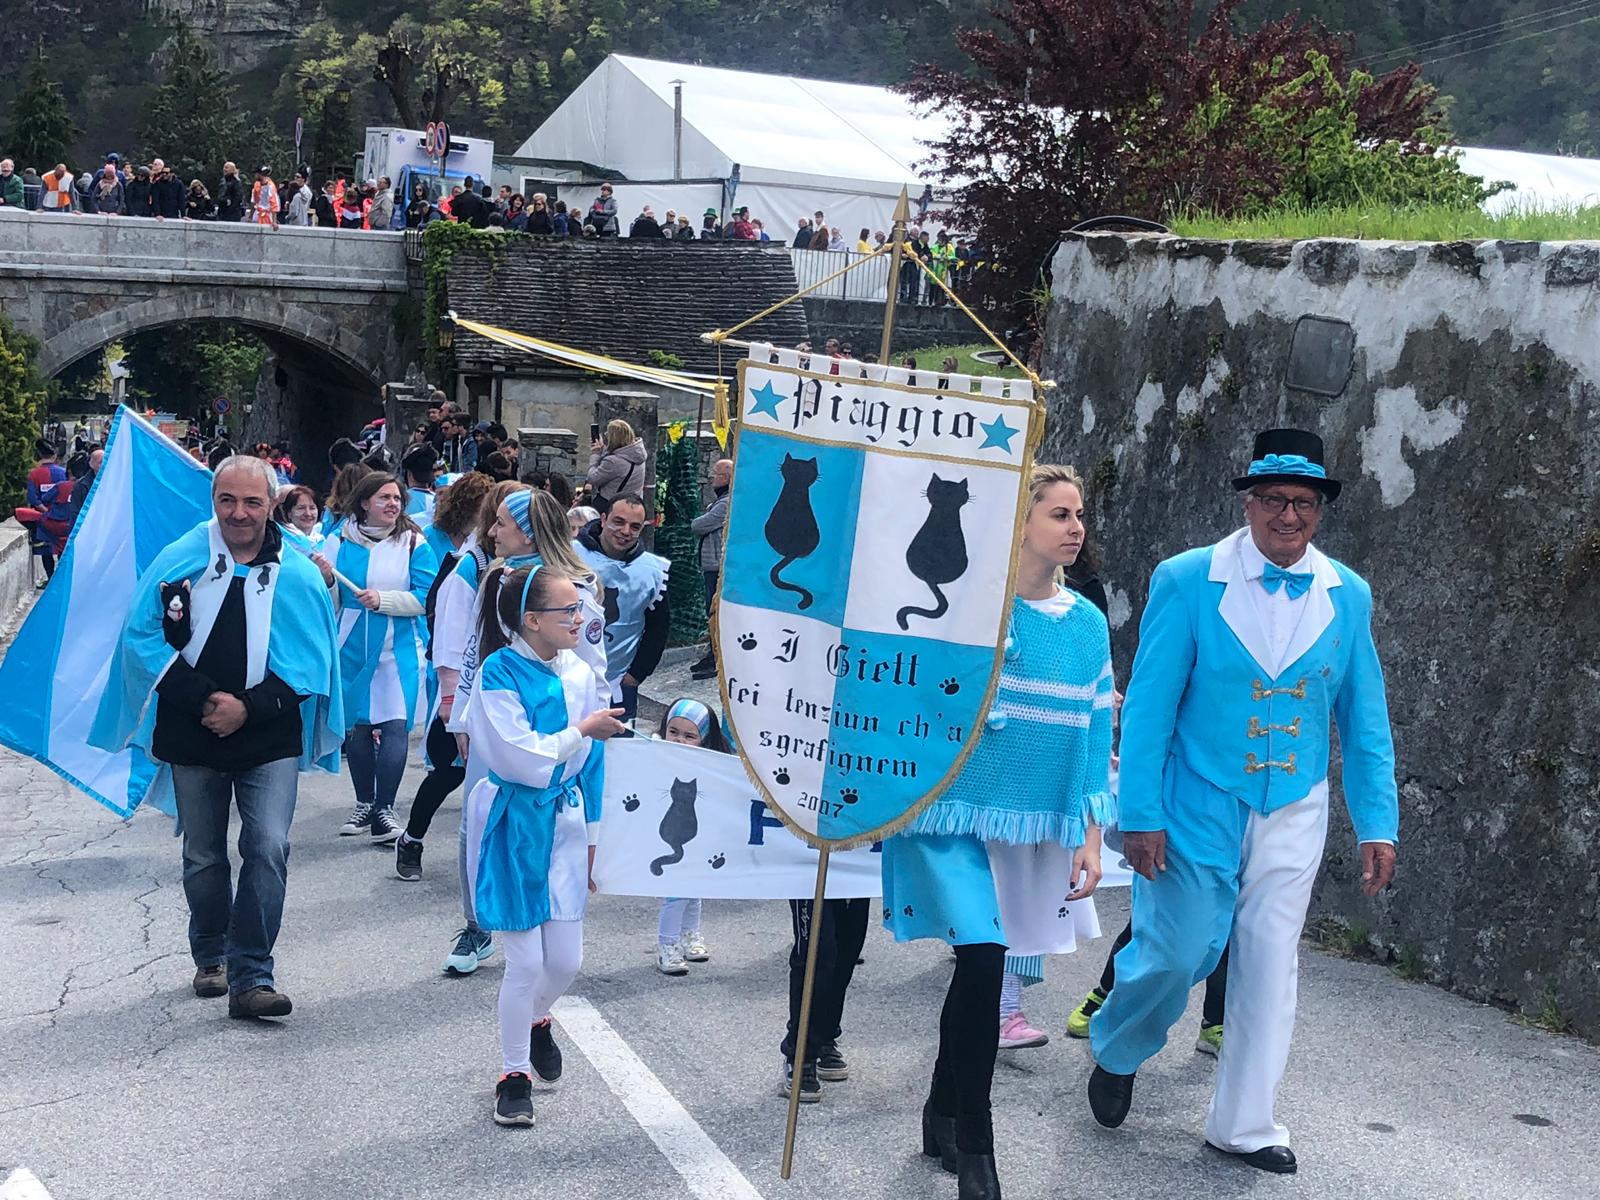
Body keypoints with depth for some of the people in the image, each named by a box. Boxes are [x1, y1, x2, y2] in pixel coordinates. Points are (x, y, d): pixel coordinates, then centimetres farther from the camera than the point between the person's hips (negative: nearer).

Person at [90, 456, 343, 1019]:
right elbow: (143, 638, -3)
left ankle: (250, 976, -6)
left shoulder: (297, 574, -3)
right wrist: (202, 699, -14)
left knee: (268, 849, -12)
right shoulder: (179, 561, -2)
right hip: (192, 739, 1)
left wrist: (249, 708, -13)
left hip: (269, 739, -1)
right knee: (203, 857, 14)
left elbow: (313, 661, -3)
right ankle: (210, 956, 35)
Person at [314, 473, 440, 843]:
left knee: (394, 727, -11)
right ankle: (364, 803, 26)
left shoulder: (413, 542, -2)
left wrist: (383, 599, -19)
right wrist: (325, 579, -14)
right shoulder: (340, 540, 4)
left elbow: (427, 597, -9)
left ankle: (384, 808, -2)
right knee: (356, 727, 11)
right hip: (353, 647, 3)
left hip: (398, 649, -3)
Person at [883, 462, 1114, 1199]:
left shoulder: (1088, 625, 6)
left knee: (982, 965, 11)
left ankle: (943, 1117, 32)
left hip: (1032, 824, 5)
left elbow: (1094, 735, 9)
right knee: (982, 958, -15)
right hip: (955, 809, -5)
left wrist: (1091, 838, 5)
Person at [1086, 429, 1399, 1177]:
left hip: (1294, 813, 3)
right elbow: (1148, 706, -8)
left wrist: (1377, 822, 1)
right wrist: (1140, 816, -12)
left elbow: (1365, 720, 6)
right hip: (1198, 805, -3)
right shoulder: (1188, 581, -9)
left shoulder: (1348, 596, 1)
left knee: (1269, 963, 6)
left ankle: (1243, 1124, 19)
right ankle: (1116, 1052, 33)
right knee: (1178, 952, 2)